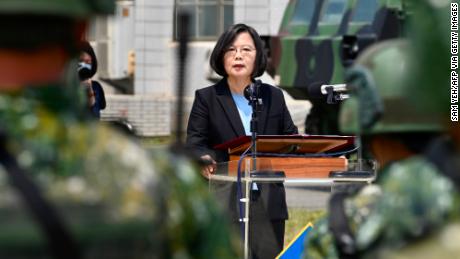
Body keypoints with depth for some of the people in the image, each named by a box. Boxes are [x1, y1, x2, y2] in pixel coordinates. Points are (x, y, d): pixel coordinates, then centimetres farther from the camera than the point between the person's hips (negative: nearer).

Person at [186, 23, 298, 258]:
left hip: (268, 205, 3)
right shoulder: (206, 98, 4)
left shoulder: (274, 96, 12)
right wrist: (204, 159, -28)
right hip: (224, 205, -3)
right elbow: (194, 144, -4)